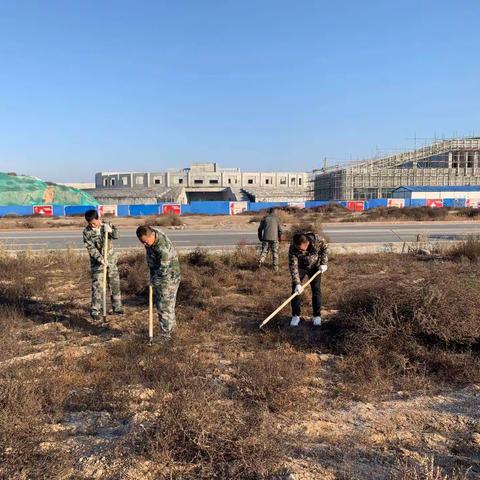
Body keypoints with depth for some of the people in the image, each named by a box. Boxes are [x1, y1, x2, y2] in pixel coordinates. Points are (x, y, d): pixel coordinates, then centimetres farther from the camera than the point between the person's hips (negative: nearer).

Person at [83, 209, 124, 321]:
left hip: (111, 259, 3)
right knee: (97, 285, -5)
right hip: (97, 261, -3)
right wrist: (101, 259, -25)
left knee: (115, 283, 8)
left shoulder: (106, 225, -3)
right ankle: (95, 310, 4)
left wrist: (110, 230, -31)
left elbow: (116, 236, -10)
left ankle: (117, 307, 20)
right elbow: (91, 248, -15)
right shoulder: (86, 232, -11)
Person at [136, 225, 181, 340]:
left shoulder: (163, 248, -34)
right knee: (160, 305, 19)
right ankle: (171, 327, 33)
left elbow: (163, 270, -29)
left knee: (165, 307, -2)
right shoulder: (150, 233, -5)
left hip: (168, 279, -9)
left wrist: (153, 280, -13)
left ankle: (165, 335, 8)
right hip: (157, 277, 9)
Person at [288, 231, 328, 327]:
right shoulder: (293, 249, -33)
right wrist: (297, 283, -36)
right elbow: (293, 266, -31)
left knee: (316, 289, -3)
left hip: (315, 266, 0)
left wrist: (323, 263, -14)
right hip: (300, 267, 0)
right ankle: (295, 315, 6)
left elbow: (324, 248, -10)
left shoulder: (317, 240, -32)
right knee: (296, 289, -6)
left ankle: (317, 316, 9)